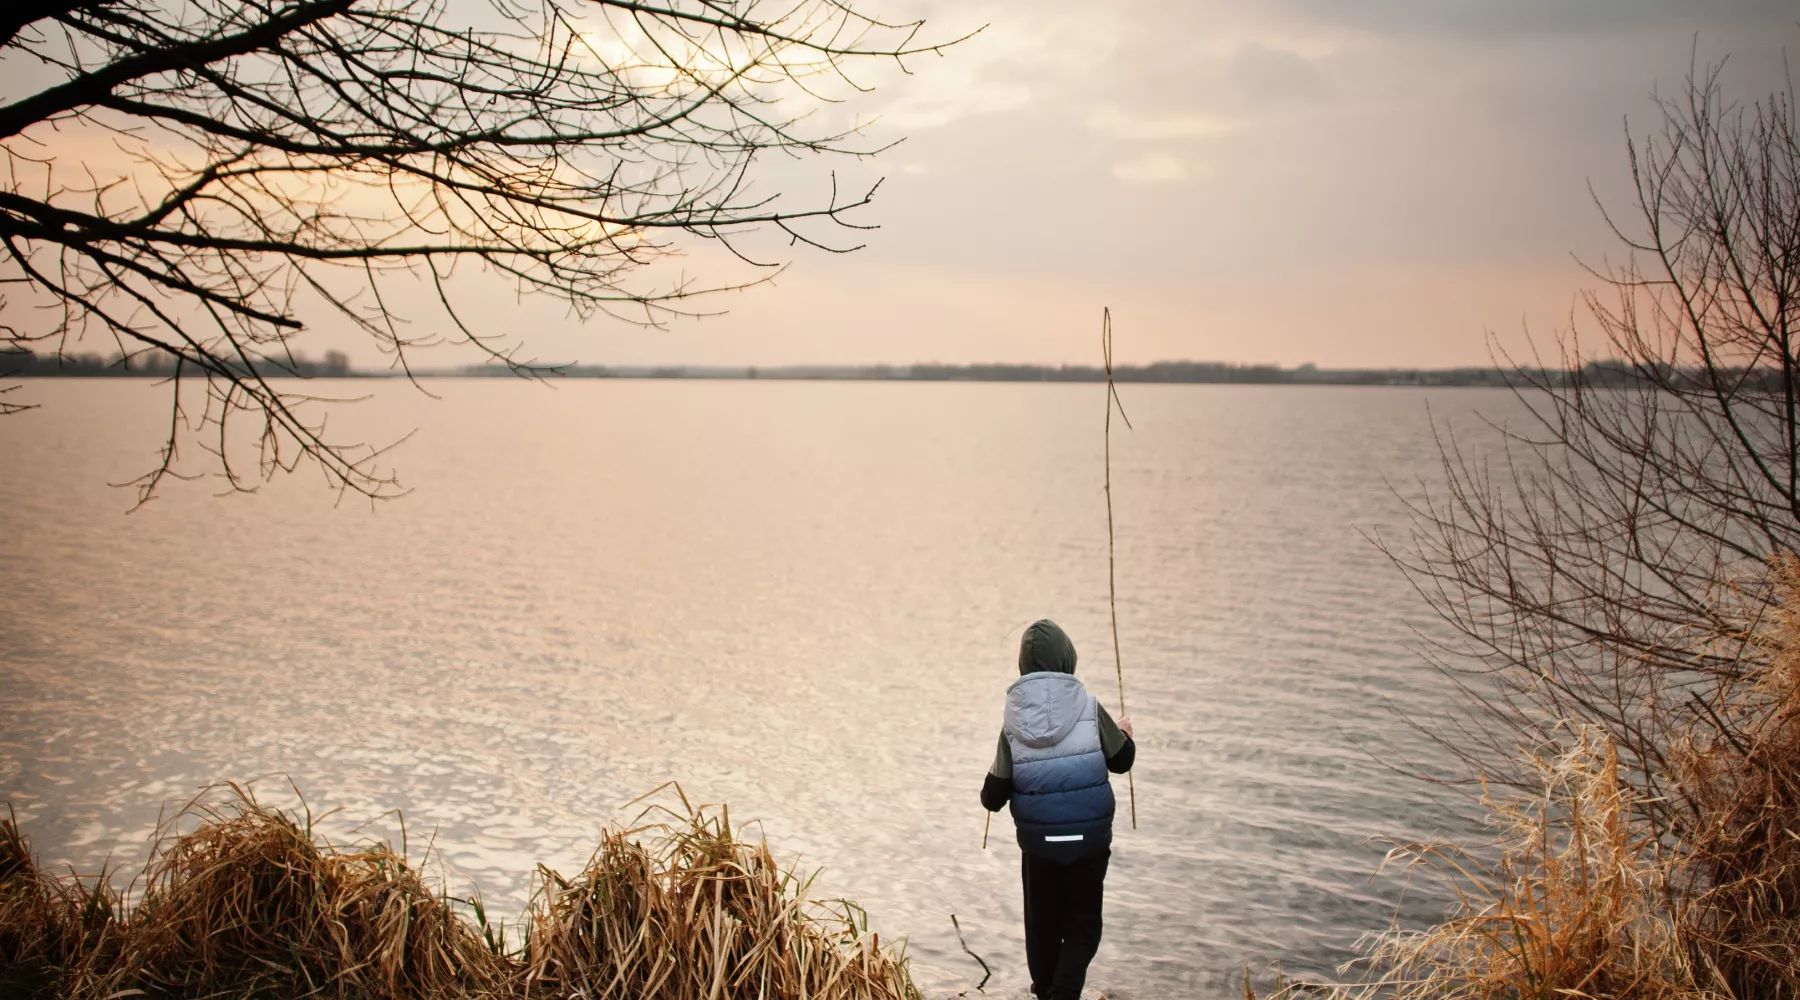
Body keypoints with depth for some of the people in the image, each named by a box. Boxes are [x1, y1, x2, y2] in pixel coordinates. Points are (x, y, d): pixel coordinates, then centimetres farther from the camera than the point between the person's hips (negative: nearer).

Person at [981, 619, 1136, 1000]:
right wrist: (1124, 733, 26)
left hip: (1038, 843, 1)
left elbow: (994, 797, -6)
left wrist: (990, 793, 17)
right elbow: (1121, 761, 5)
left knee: (1042, 924, 19)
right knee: (1083, 927, 11)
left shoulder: (1014, 721, -8)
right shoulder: (1089, 709, -10)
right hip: (1089, 841, -1)